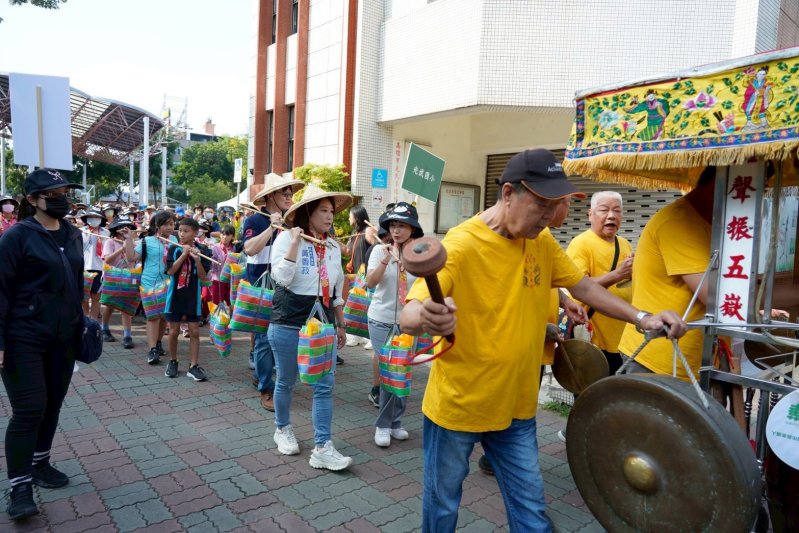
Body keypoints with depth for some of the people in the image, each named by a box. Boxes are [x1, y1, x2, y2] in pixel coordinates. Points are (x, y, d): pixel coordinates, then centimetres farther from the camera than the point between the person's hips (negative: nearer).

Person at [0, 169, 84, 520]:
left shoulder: (73, 235, 8)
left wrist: (80, 325, 15)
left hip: (63, 338, 6)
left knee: (53, 405, 13)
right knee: (28, 410, -3)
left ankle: (39, 464, 32)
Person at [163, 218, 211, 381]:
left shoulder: (201, 250, -4)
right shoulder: (174, 249, -2)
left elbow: (203, 277, -9)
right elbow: (170, 271, -13)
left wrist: (197, 259, -24)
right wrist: (184, 253, -19)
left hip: (193, 296, 0)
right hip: (175, 295, 1)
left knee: (194, 331, 1)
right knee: (173, 331, 8)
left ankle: (194, 366, 8)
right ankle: (172, 362, 26)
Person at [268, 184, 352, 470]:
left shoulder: (333, 246, 7)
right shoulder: (286, 238, -7)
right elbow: (282, 278, -20)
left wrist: (340, 325, 15)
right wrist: (295, 242, -23)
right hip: (289, 323, -4)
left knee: (325, 386, -1)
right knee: (286, 382, 12)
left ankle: (322, 449, 6)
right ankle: (282, 429, 37)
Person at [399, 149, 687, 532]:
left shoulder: (542, 243, -2)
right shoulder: (461, 246, -23)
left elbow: (584, 287, 9)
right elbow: (407, 316, -30)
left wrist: (641, 318, -3)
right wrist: (428, 318, -53)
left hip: (515, 406, 5)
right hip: (457, 405, -5)